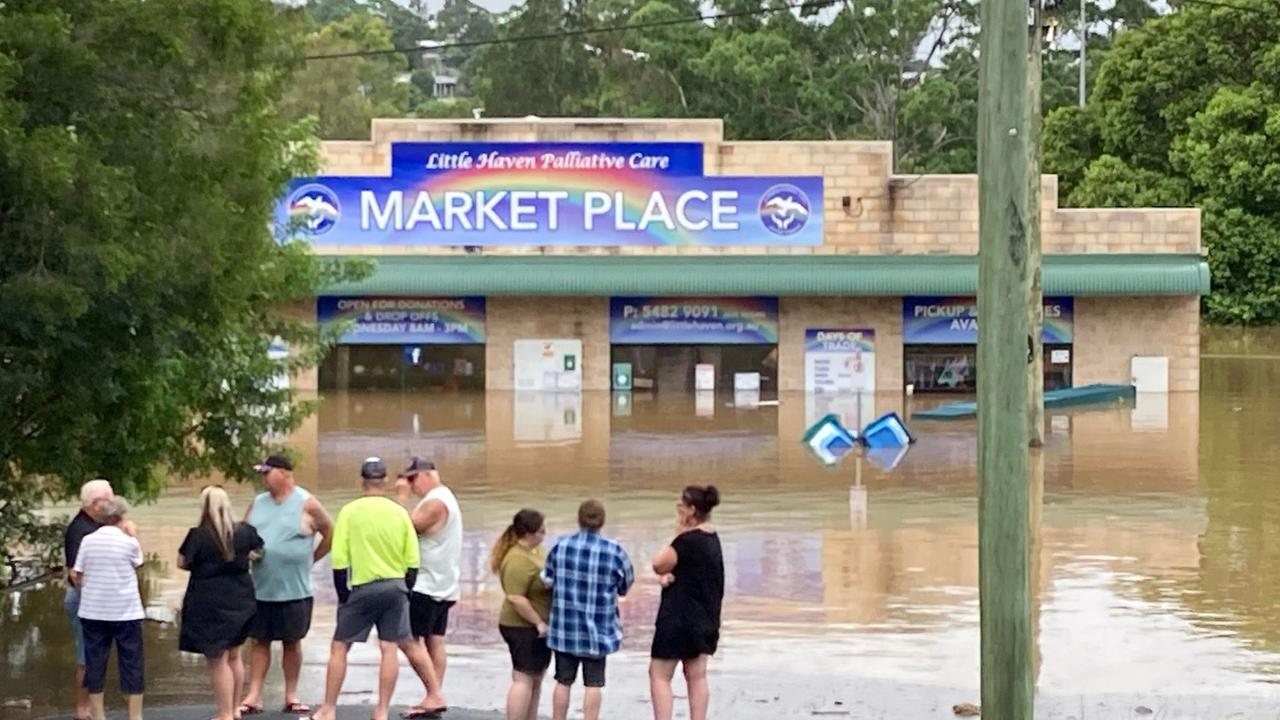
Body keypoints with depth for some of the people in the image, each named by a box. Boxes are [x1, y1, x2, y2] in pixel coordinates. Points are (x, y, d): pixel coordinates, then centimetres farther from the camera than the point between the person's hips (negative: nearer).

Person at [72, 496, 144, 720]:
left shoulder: (88, 541, -1)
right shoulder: (129, 542, -9)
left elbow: (76, 576, 1)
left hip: (93, 611, 3)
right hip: (125, 611, -3)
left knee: (95, 662, 9)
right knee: (131, 664, 6)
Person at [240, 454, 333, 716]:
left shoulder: (306, 504, -6)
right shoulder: (258, 503, 8)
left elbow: (331, 534, 0)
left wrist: (310, 559, 1)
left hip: (294, 590, -4)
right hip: (261, 589, 4)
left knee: (292, 643, 6)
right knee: (260, 641, 5)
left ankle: (291, 696, 14)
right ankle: (253, 697, 6)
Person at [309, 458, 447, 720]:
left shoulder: (350, 512, -7)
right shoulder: (399, 512, 1)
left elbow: (339, 560, -8)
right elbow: (412, 561, 2)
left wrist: (343, 594, 2)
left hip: (363, 589, -3)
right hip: (395, 586, 3)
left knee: (339, 647, 5)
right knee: (390, 648, 6)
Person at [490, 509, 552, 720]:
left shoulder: (535, 549, 8)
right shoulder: (518, 560, -23)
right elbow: (515, 598, -28)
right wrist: (539, 623, -23)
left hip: (537, 628, 10)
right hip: (524, 627, -10)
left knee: (536, 679, 16)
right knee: (524, 679, -8)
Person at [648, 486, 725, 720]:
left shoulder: (689, 540, -20)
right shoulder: (712, 538, 10)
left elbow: (659, 564, -13)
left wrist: (678, 534, -4)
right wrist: (668, 575, -8)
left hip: (679, 618, -9)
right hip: (704, 619, 9)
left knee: (659, 676, -3)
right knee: (696, 676, 11)